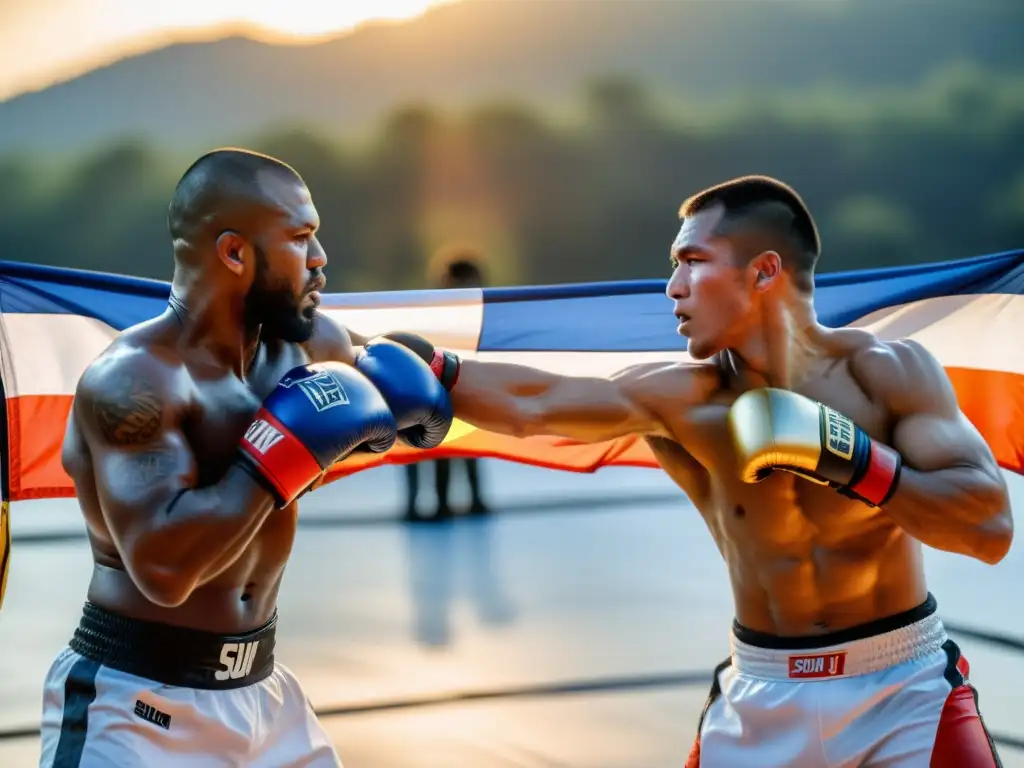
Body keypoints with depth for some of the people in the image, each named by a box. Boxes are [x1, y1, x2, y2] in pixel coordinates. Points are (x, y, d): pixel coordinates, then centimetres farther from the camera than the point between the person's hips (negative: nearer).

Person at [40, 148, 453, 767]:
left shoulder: (308, 342, 2)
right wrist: (282, 453, -27)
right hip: (138, 706, -8)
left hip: (261, 691, 8)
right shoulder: (133, 379, -21)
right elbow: (163, 566, -32)